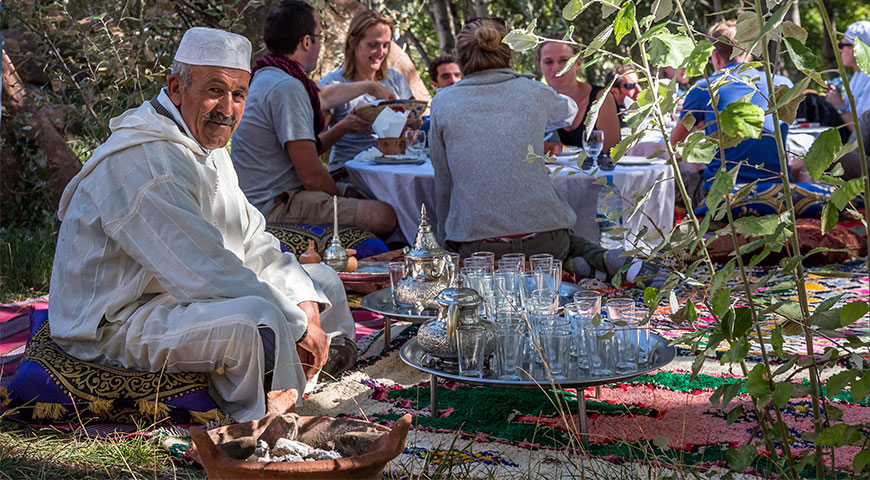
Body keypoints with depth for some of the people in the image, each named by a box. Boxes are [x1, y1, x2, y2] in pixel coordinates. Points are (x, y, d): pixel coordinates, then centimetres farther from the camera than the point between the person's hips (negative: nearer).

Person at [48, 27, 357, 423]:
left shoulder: (207, 146, 11)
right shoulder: (143, 161, -24)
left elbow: (252, 244, 11)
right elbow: (206, 274, -30)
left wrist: (307, 306, -5)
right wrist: (298, 327, -23)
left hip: (178, 297, 11)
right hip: (116, 327, -11)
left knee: (322, 281, 13)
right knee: (259, 319, -36)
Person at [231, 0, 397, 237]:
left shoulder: (266, 77, 15)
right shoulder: (287, 88, -19)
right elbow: (311, 175, -21)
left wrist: (343, 127, 10)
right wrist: (342, 200, -3)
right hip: (274, 207, -11)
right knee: (385, 215, -20)